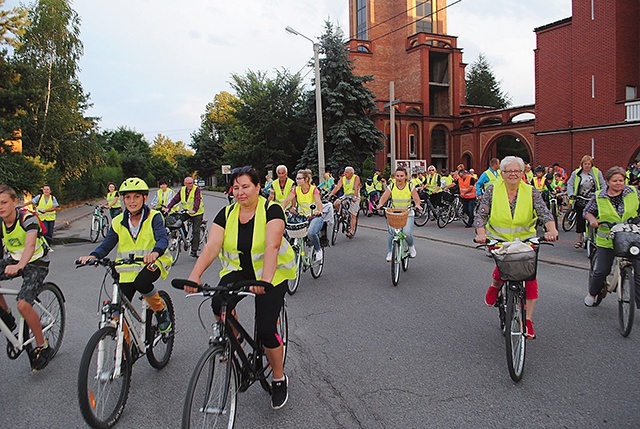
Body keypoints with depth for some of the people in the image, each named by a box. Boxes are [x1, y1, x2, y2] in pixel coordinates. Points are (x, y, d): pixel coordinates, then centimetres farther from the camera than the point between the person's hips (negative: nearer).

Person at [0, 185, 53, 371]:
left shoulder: (27, 218, -23)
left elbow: (30, 245, -37)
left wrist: (19, 266, -55)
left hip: (36, 263, -6)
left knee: (23, 304, -22)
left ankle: (42, 346, -4)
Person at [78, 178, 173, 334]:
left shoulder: (154, 217, -5)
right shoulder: (118, 222, 6)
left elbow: (162, 239, -21)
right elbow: (106, 245, 0)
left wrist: (155, 253, -44)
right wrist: (92, 256, -23)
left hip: (153, 263, -4)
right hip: (127, 269, 4)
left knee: (141, 282, -34)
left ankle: (161, 310, -5)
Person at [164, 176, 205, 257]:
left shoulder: (197, 189, -13)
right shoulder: (182, 190, 3)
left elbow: (197, 200, -27)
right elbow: (175, 199, -2)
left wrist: (194, 210, -43)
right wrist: (168, 208, -16)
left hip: (197, 213, -5)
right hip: (186, 212, 5)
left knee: (196, 232, -5)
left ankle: (194, 250, 2)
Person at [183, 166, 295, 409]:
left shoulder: (271, 210, -16)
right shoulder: (227, 214, -3)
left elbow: (272, 246, -31)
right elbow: (212, 246, -16)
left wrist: (265, 279, -47)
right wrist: (195, 275, -33)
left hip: (272, 274, -3)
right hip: (238, 270, 4)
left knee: (266, 329, -10)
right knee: (219, 304, -27)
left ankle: (279, 380, 17)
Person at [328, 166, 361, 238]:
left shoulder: (356, 178, -7)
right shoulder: (343, 179, 4)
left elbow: (356, 188, -20)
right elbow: (338, 186, -8)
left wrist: (355, 196, -34)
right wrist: (332, 193, -25)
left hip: (354, 197, -4)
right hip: (345, 196, 5)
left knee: (353, 215, -9)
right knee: (335, 204, -21)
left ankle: (351, 231, -7)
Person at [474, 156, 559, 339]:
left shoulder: (531, 192, -1)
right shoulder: (492, 190, -3)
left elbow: (544, 213, -13)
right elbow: (481, 215, -8)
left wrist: (552, 230, -33)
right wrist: (481, 233, -27)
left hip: (525, 240, 2)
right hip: (498, 240, -1)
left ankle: (528, 319, 9)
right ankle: (495, 285, 13)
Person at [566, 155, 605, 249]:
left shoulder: (597, 173, 3)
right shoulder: (576, 173, 3)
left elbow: (603, 185, 7)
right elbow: (570, 184, 0)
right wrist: (571, 194, -16)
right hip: (580, 201, 0)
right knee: (580, 220, 0)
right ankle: (580, 240, 7)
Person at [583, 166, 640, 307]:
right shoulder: (599, 197, 0)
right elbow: (587, 211, 10)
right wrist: (592, 220, -9)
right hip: (607, 241, -1)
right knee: (601, 271, 1)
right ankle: (592, 293, 29)